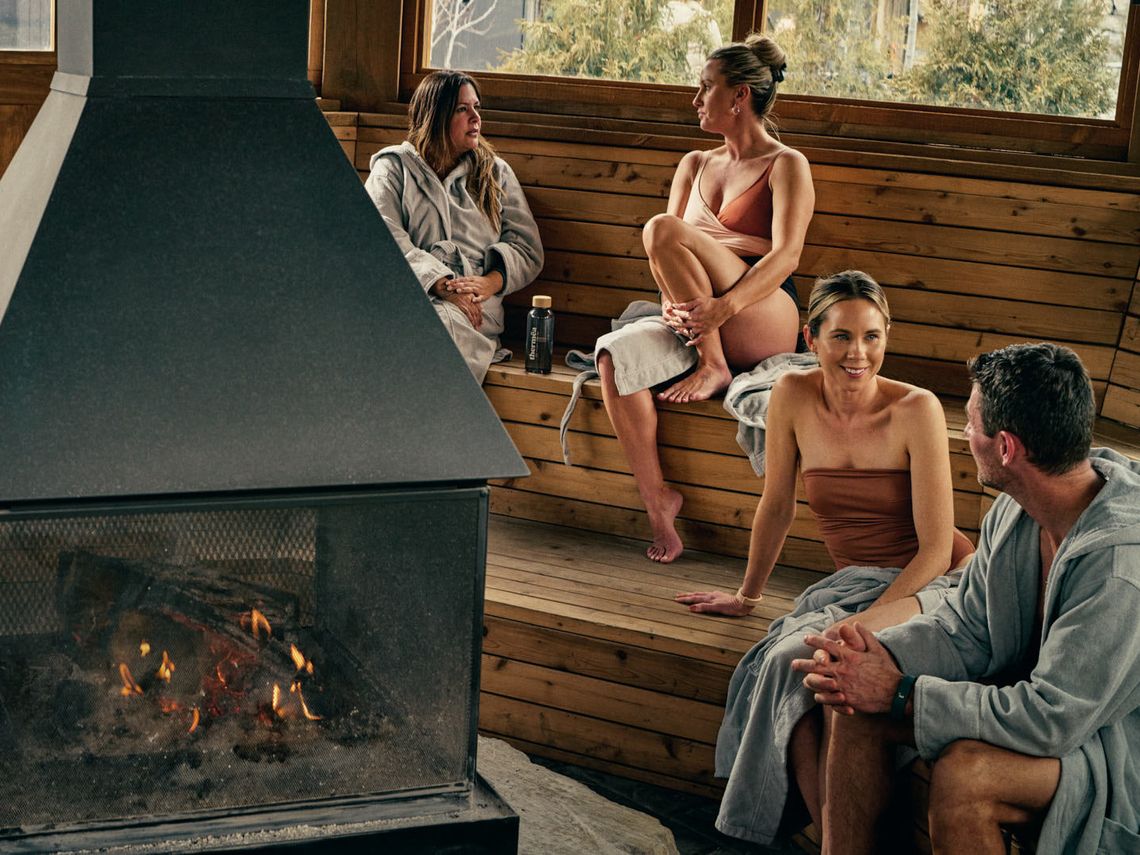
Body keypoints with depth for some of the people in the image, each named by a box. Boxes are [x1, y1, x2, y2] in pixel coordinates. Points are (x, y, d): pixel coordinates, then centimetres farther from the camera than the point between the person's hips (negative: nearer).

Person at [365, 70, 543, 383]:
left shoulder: (496, 173, 26)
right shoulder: (392, 166, 18)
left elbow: (528, 249, 18)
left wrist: (490, 282, -6)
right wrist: (441, 284, -14)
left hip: (475, 309, 1)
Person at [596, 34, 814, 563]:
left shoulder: (786, 165, 1)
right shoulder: (695, 165, 20)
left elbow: (786, 255, -14)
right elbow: (667, 258, 13)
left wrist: (722, 306, -30)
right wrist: (674, 297, -11)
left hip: (762, 327, -6)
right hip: (693, 324, 6)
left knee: (661, 228, -26)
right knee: (615, 354, -27)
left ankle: (714, 368, -17)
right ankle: (655, 496, -19)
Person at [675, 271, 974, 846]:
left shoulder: (916, 410, -12)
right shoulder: (793, 397, -2)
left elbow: (935, 548, -13)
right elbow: (777, 507, 11)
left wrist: (866, 620, -22)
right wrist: (748, 594, 20)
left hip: (929, 587, -4)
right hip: (850, 583, 4)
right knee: (787, 660, -29)